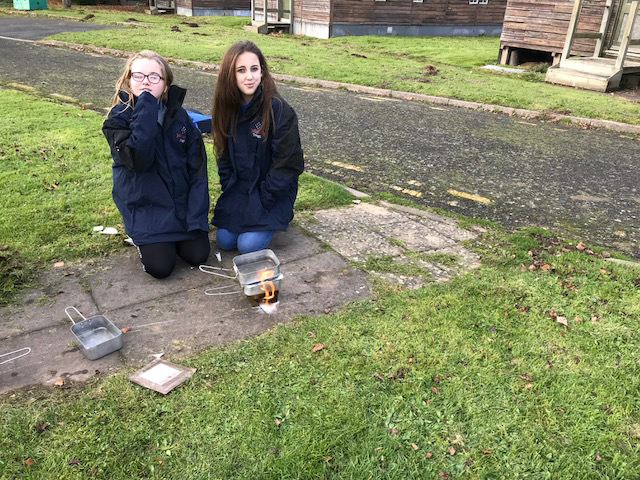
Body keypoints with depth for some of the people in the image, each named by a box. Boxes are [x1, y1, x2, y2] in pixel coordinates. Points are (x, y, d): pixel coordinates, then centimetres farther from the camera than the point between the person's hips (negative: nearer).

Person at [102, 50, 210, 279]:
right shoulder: (118, 119, -9)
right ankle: (142, 237, 19)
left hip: (183, 203, 3)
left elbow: (198, 166, -2)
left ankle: (174, 237, 22)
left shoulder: (179, 115, 0)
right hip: (146, 207, -2)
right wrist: (146, 109, -26)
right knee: (160, 266, -13)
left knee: (198, 255, -9)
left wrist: (197, 217, -10)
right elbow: (139, 159, -27)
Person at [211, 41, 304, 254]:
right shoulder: (227, 108, -2)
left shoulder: (279, 110, -19)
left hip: (273, 191, -5)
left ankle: (279, 216, 12)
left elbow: (287, 164, -17)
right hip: (239, 188, 5)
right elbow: (224, 156, 6)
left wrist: (263, 200, -16)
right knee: (224, 240, -5)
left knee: (248, 245, -16)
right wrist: (230, 193, -3)